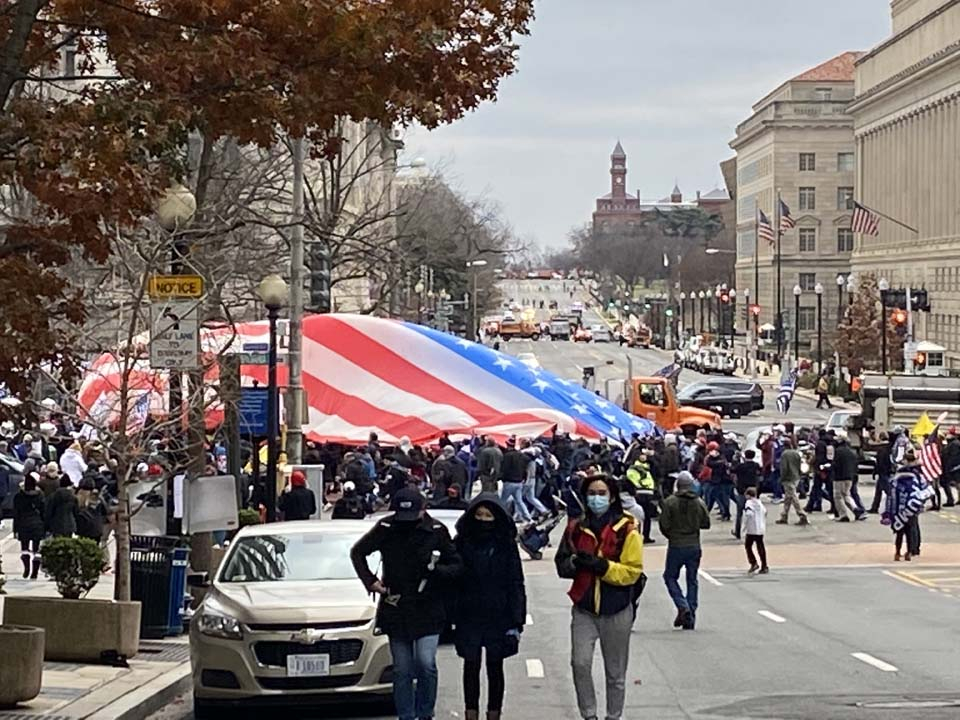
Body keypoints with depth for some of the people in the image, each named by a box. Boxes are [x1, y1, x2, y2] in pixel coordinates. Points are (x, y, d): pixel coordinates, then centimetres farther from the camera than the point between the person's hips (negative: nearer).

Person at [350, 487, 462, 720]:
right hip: (396, 609, 1)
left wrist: (437, 571, -18)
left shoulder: (436, 531, -5)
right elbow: (357, 552, 10)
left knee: (426, 664, -13)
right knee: (402, 670, 5)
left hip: (427, 611, -1)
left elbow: (456, 565, 2)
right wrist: (370, 581, -2)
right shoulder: (386, 528, -4)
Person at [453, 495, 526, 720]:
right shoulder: (463, 542, 1)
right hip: (469, 615, 1)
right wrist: (450, 614, -3)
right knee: (471, 666, 4)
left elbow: (516, 584, -2)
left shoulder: (506, 545, -3)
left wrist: (516, 621, -7)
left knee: (495, 667, 8)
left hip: (498, 615, -1)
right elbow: (453, 577, 2)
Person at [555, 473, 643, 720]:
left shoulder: (626, 530, -7)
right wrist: (575, 563, -13)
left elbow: (632, 572, -11)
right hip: (584, 609, 2)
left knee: (615, 671, 9)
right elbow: (561, 565, 9)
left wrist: (601, 565, -22)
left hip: (616, 610, -2)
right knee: (580, 663, -12)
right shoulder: (577, 529, 4)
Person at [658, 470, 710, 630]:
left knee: (670, 577, 12)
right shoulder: (699, 503, -1)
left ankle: (683, 606, -9)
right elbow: (706, 524, 6)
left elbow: (664, 525, -10)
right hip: (694, 547, 3)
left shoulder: (670, 502, -10)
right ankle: (690, 618, 8)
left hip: (676, 546, -3)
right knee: (692, 580, 11)